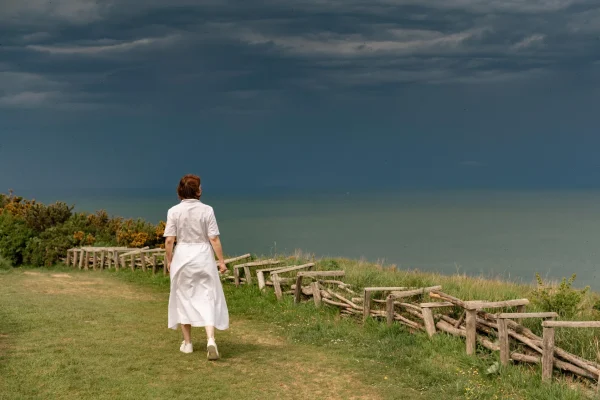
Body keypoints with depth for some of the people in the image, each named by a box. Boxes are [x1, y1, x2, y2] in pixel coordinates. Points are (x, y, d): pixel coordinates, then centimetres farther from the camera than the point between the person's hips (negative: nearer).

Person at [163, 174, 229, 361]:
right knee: (207, 298, 2)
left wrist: (169, 260, 8)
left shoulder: (174, 211, -5)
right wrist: (221, 261, 1)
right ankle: (211, 340, -15)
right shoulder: (207, 210, -6)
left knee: (184, 298, 14)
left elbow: (169, 240, -6)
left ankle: (187, 342, 22)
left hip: (182, 256, 1)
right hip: (203, 256, -1)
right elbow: (214, 239, -7)